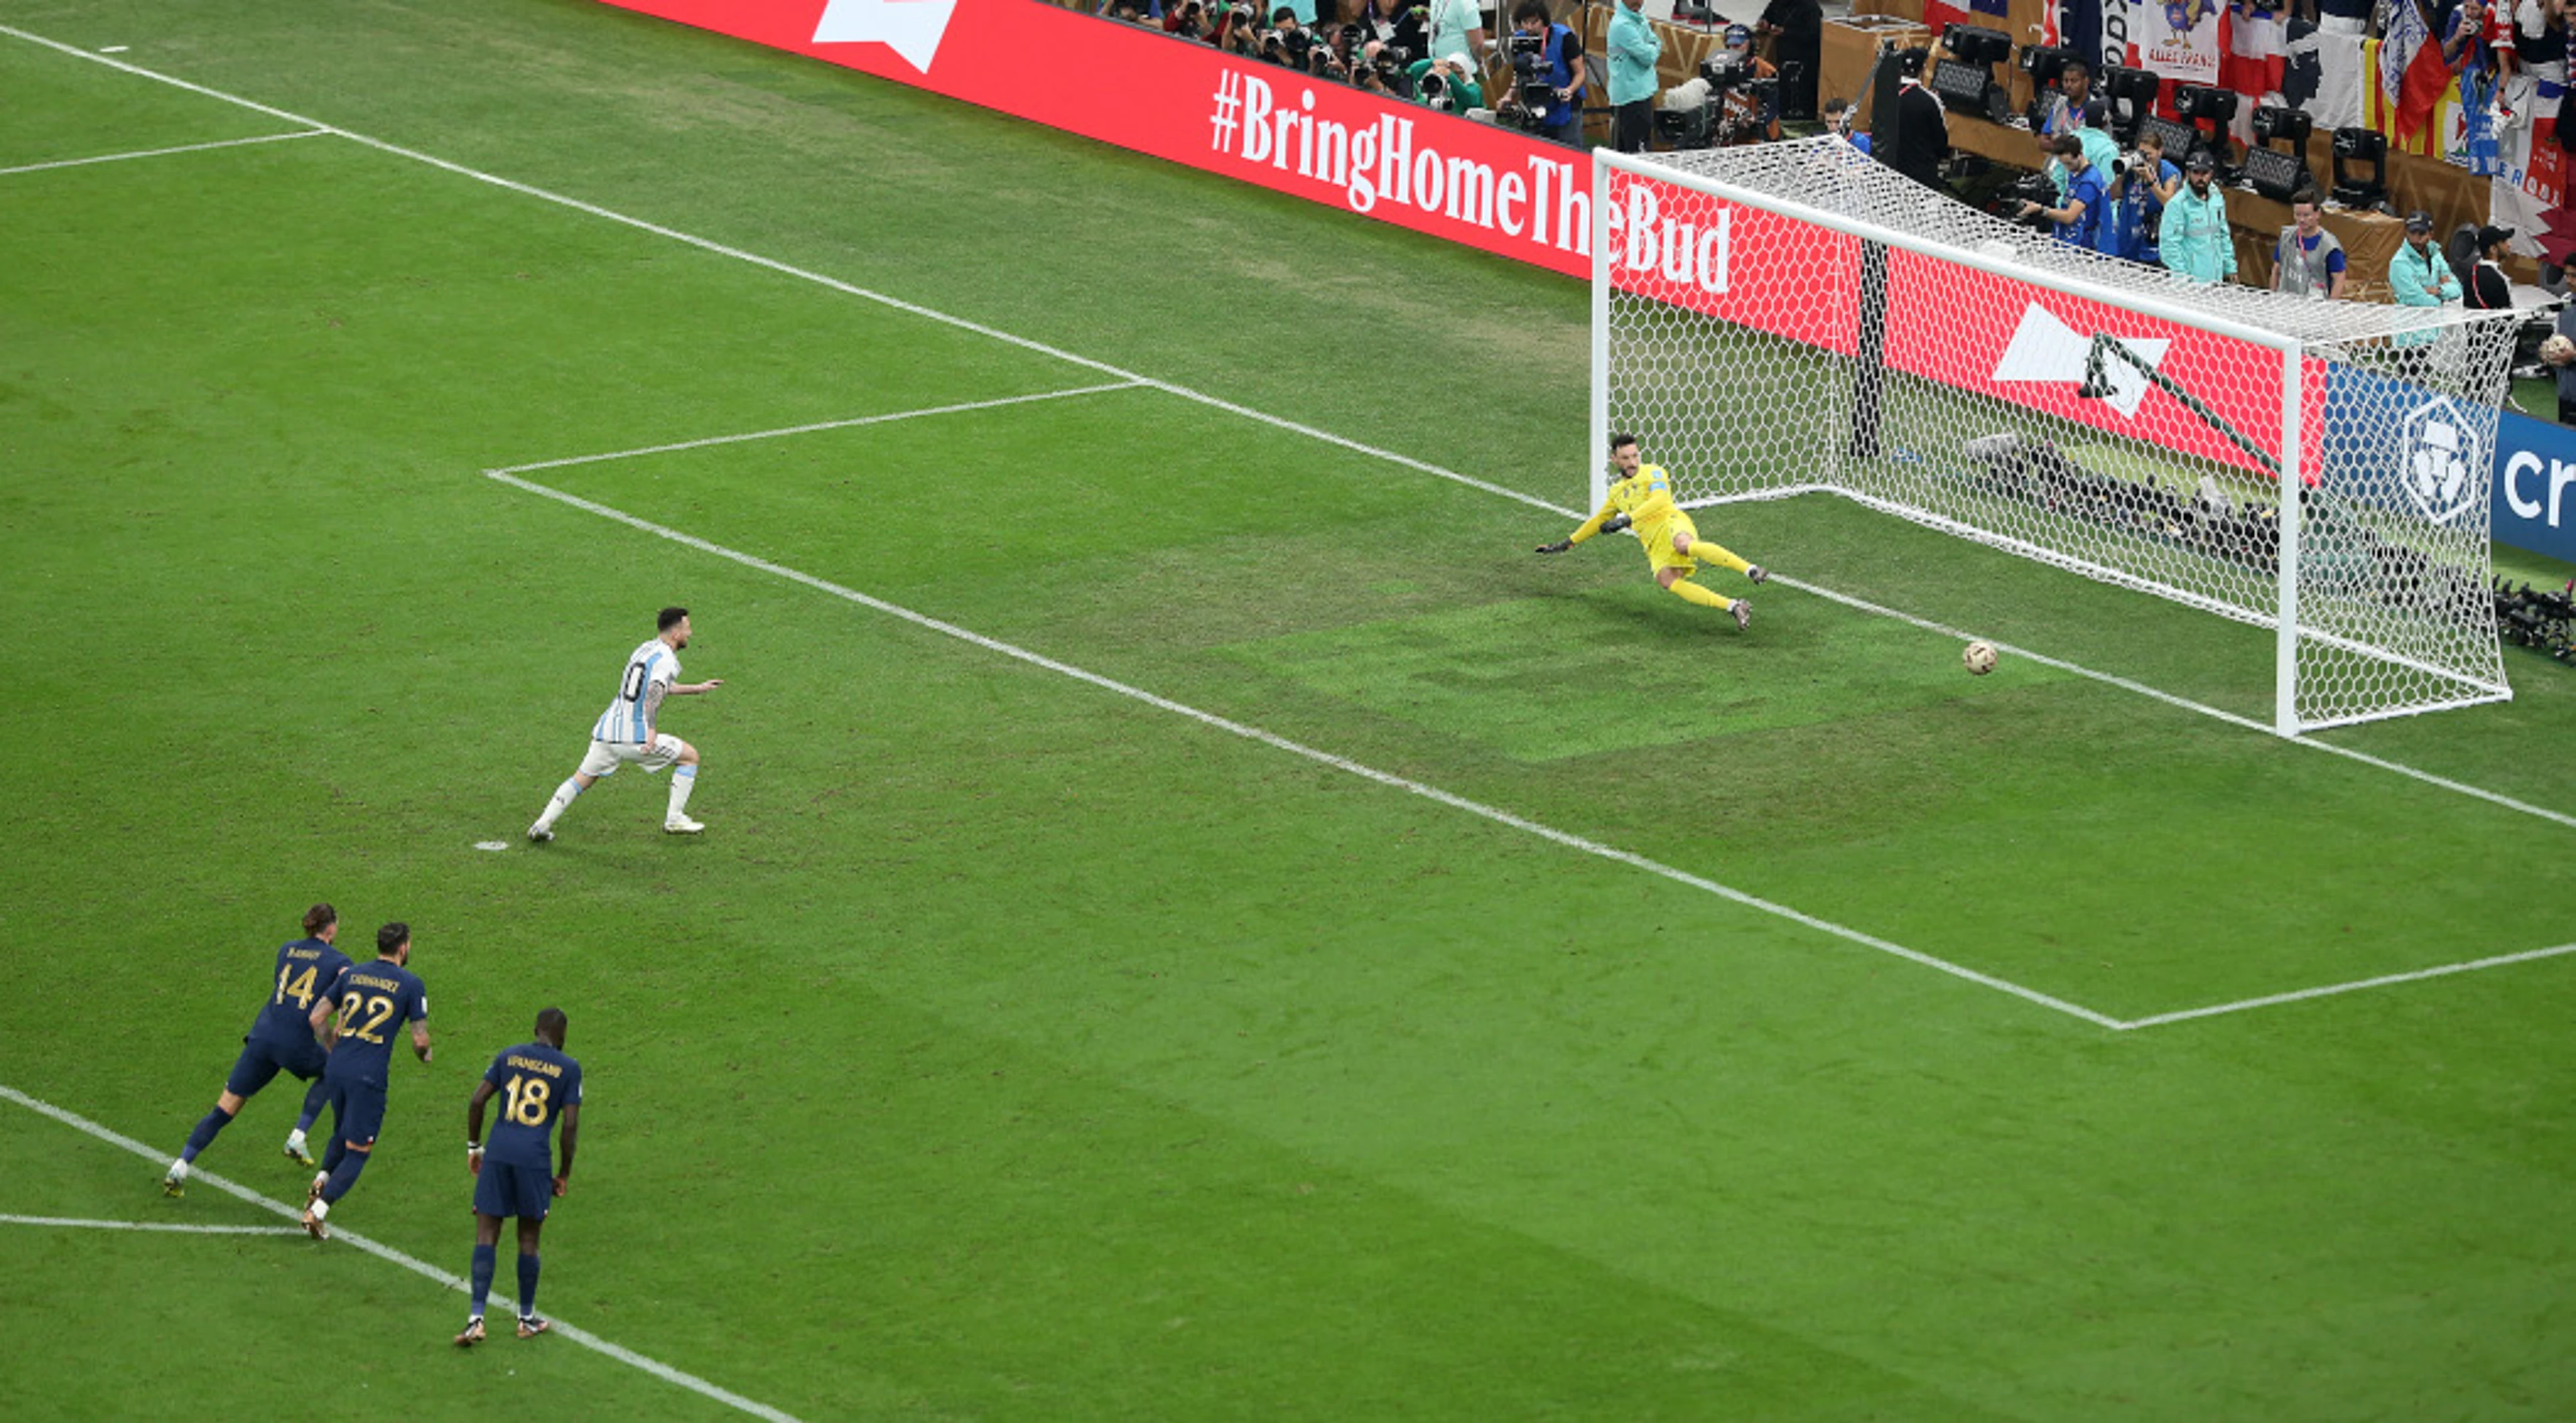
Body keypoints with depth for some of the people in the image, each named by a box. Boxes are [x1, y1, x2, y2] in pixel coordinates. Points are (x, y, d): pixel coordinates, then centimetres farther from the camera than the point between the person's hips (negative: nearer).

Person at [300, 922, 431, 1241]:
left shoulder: (352, 974, 9)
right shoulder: (410, 984, -3)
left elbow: (316, 1017, 10)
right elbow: (420, 1040, -3)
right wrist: (424, 1055, 20)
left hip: (336, 1070, 5)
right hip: (369, 1077, -5)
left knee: (342, 1135, 29)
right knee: (357, 1152, 2)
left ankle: (321, 1182, 7)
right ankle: (318, 1211, -11)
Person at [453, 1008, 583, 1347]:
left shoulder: (508, 1056, 10)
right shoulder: (568, 1069, 3)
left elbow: (477, 1101, 5)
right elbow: (570, 1124, -1)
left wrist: (473, 1147, 15)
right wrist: (564, 1173, 8)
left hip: (498, 1154, 2)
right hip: (536, 1159, -2)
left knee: (487, 1236, 1)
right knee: (529, 1239, 11)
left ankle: (476, 1319, -10)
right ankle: (527, 1319, 22)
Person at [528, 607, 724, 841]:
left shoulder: (647, 648, 20)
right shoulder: (666, 659, -9)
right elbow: (654, 692, -27)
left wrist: (698, 688, 45)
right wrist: (651, 730, -38)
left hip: (605, 733, 8)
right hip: (634, 737, -8)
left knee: (582, 780, 19)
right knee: (690, 756, 9)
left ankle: (543, 825, 9)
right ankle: (674, 819, 8)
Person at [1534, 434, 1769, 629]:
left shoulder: (1652, 473, 8)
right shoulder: (1617, 492, 29)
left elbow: (1660, 499, -11)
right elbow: (1598, 522, 43)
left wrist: (1627, 519, -19)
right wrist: (1566, 543, 46)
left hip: (1671, 523, -5)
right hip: (1655, 546, 5)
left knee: (1683, 545, -42)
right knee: (1667, 582, -28)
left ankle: (1751, 570, -50)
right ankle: (1734, 607, -38)